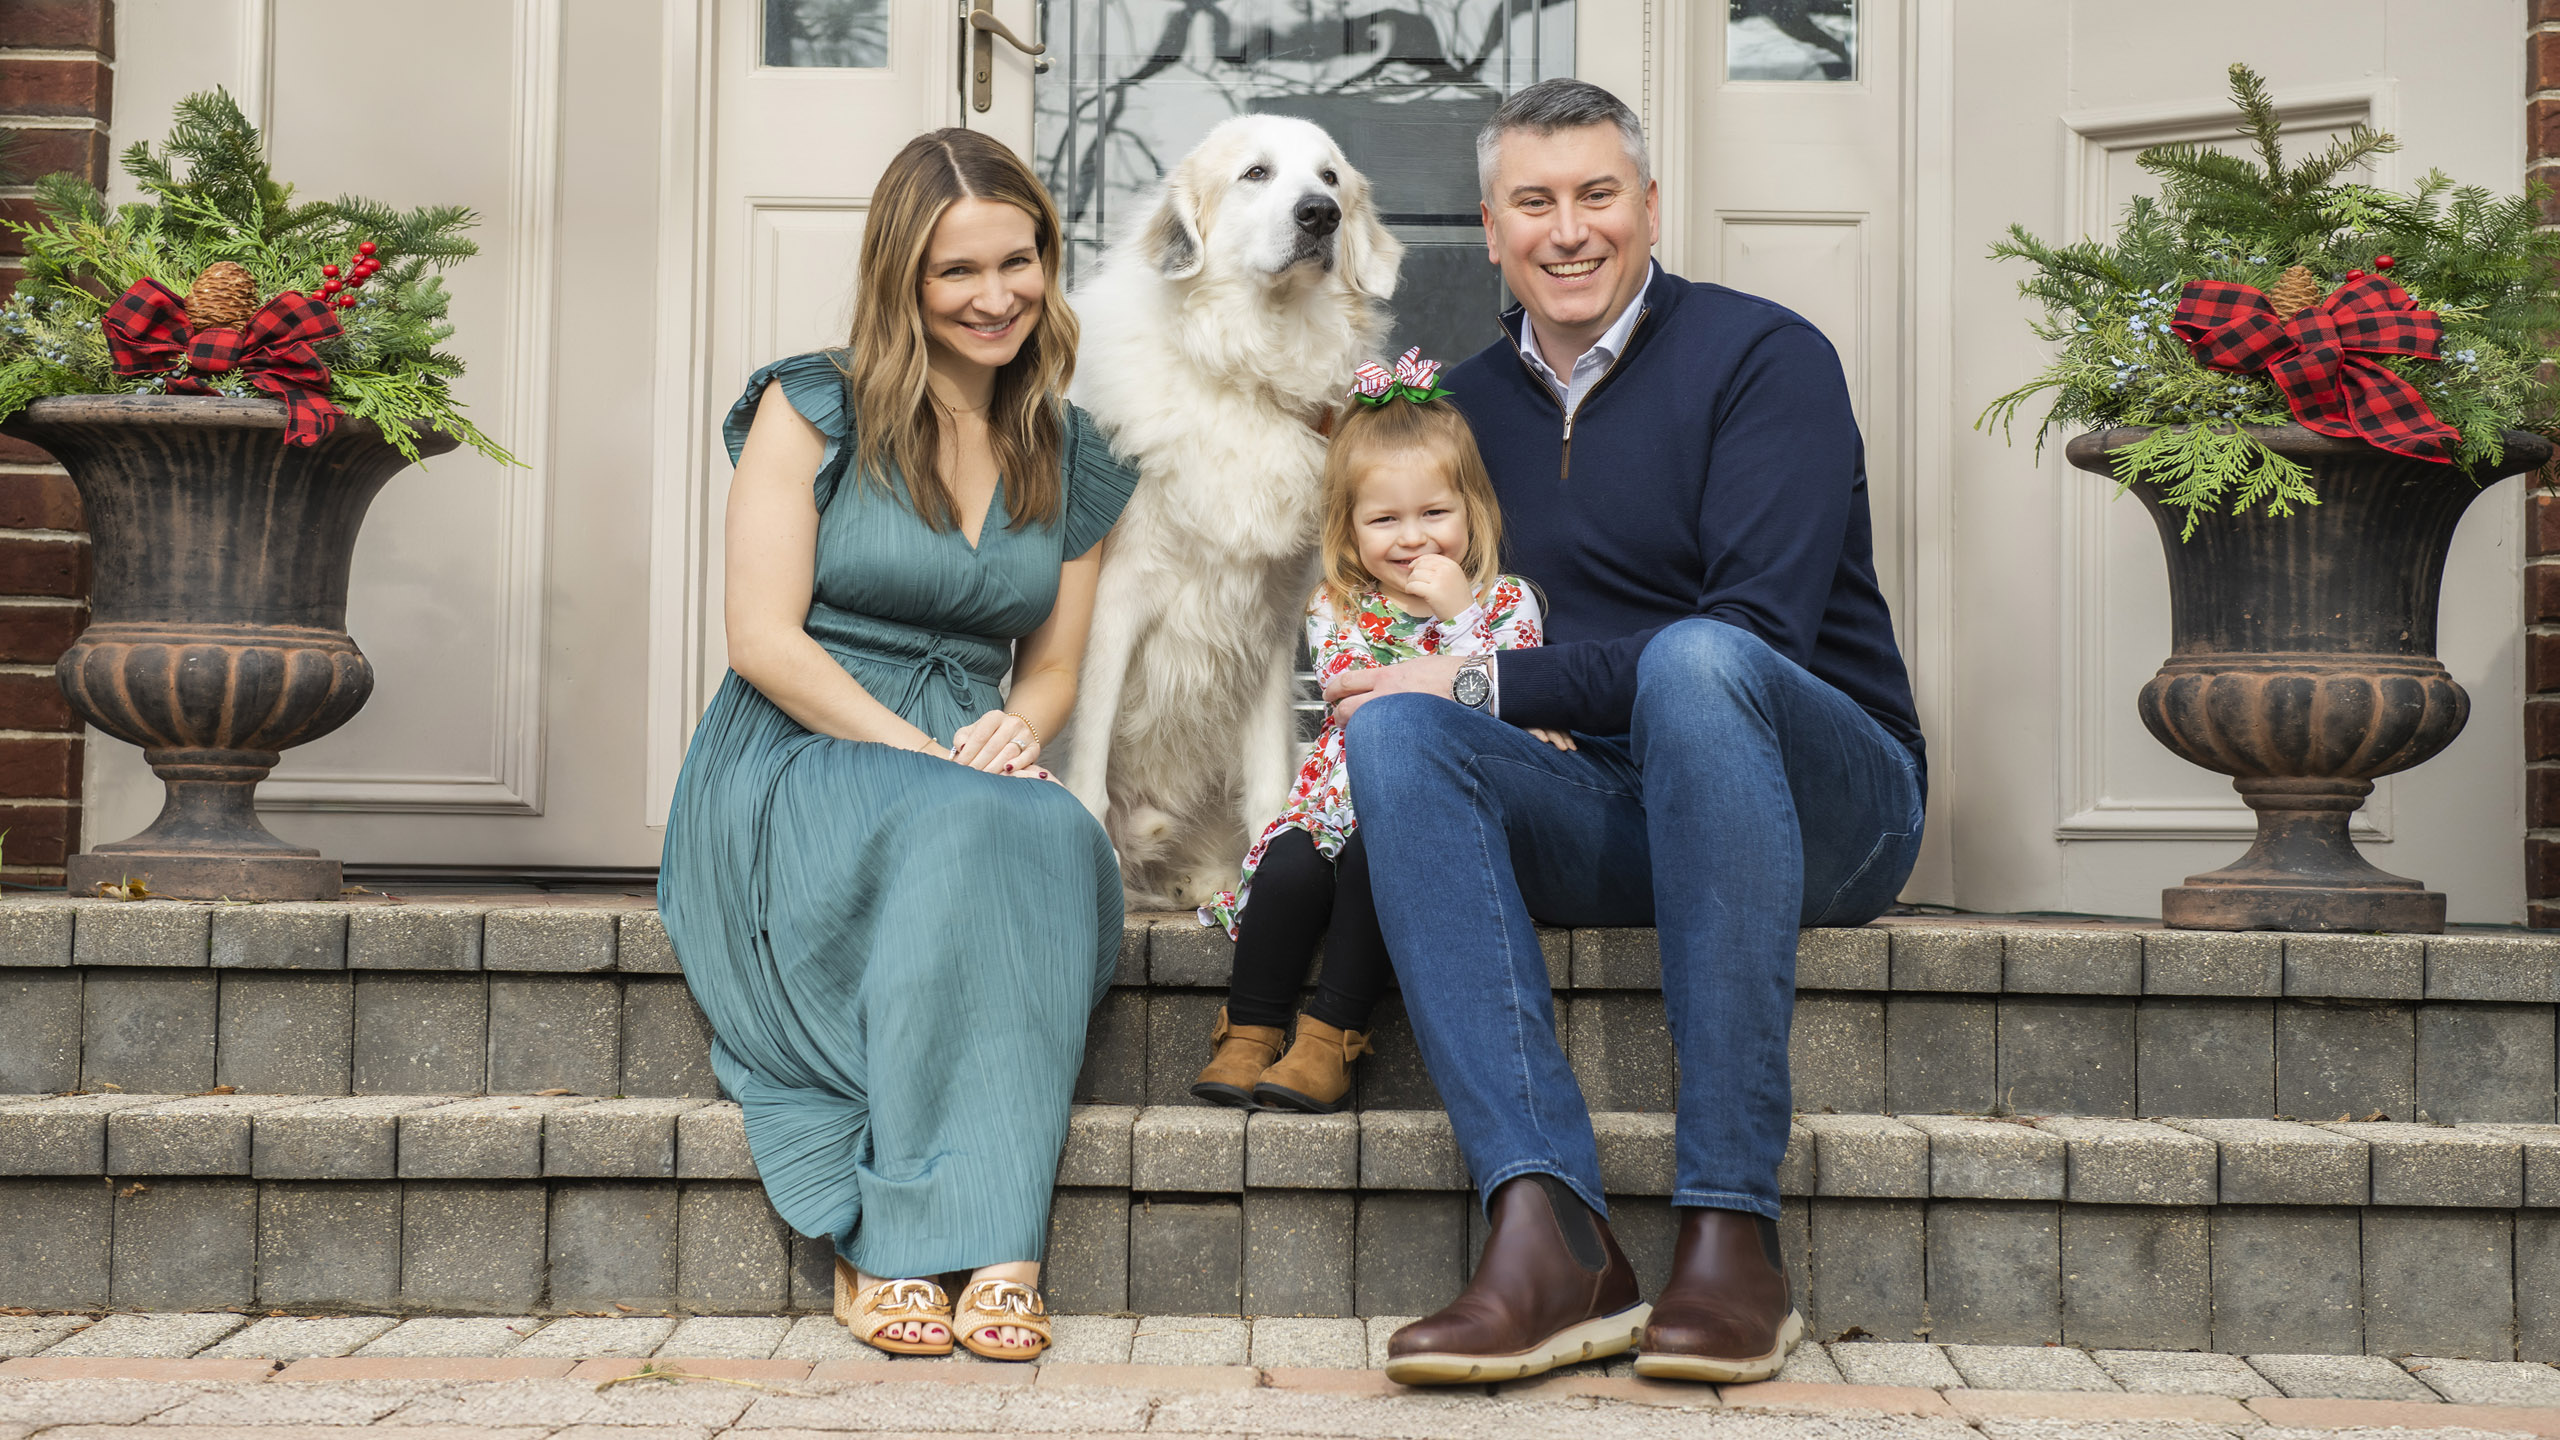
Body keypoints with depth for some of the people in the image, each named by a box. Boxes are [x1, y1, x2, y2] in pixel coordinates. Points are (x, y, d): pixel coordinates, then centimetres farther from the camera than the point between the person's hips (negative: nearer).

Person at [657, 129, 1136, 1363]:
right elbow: (764, 638, -6)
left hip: (970, 773, 4)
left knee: (1058, 840, -33)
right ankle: (902, 1239, -36)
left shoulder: (1071, 461, 16)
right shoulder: (811, 409, 4)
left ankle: (926, 1245, -39)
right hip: (794, 767, -3)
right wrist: (919, 753, -18)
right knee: (959, 831, -37)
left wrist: (1015, 733, -8)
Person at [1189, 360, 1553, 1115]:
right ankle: (1249, 1036, -16)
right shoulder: (1336, 609, 6)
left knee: (1377, 854, -31)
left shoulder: (1504, 602, 3)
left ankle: (1329, 1039, -23)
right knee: (1290, 862, -27)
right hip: (1350, 793, 2)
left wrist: (1459, 615, -17)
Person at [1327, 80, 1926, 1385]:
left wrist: (1488, 685, -16)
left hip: (1824, 803, -4)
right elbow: (1432, 625, 21)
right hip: (1610, 824, 4)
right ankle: (1548, 1230, -38)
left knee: (1695, 663, -36)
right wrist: (1413, 692, -4)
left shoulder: (1761, 356, -4)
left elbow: (1760, 631, -16)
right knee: (1395, 732, -24)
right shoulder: (1470, 405, 14)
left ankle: (1731, 1230, -36)